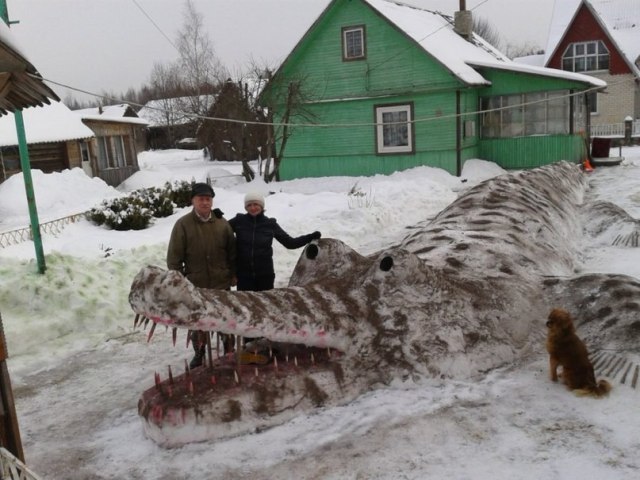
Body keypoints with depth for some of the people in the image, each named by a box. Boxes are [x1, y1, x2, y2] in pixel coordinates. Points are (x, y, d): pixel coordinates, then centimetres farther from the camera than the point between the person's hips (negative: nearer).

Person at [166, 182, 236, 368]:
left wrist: (233, 274, 8)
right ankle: (199, 353, 32)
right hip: (195, 285, -2)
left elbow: (232, 252, 9)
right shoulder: (183, 224, -9)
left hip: (221, 284, 2)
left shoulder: (222, 223, -1)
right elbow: (174, 257, -6)